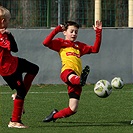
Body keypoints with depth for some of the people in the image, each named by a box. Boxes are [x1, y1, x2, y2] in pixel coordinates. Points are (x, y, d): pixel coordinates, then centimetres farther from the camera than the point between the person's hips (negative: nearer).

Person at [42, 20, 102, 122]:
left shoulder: (79, 46, 34)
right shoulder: (61, 43, 20)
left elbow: (95, 49, 26)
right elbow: (46, 43, 2)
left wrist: (98, 32, 21)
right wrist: (57, 30, 3)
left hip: (76, 76, 5)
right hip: (67, 72, -5)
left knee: (73, 109, -5)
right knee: (72, 77, -46)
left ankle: (55, 115, 19)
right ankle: (81, 80, -82)